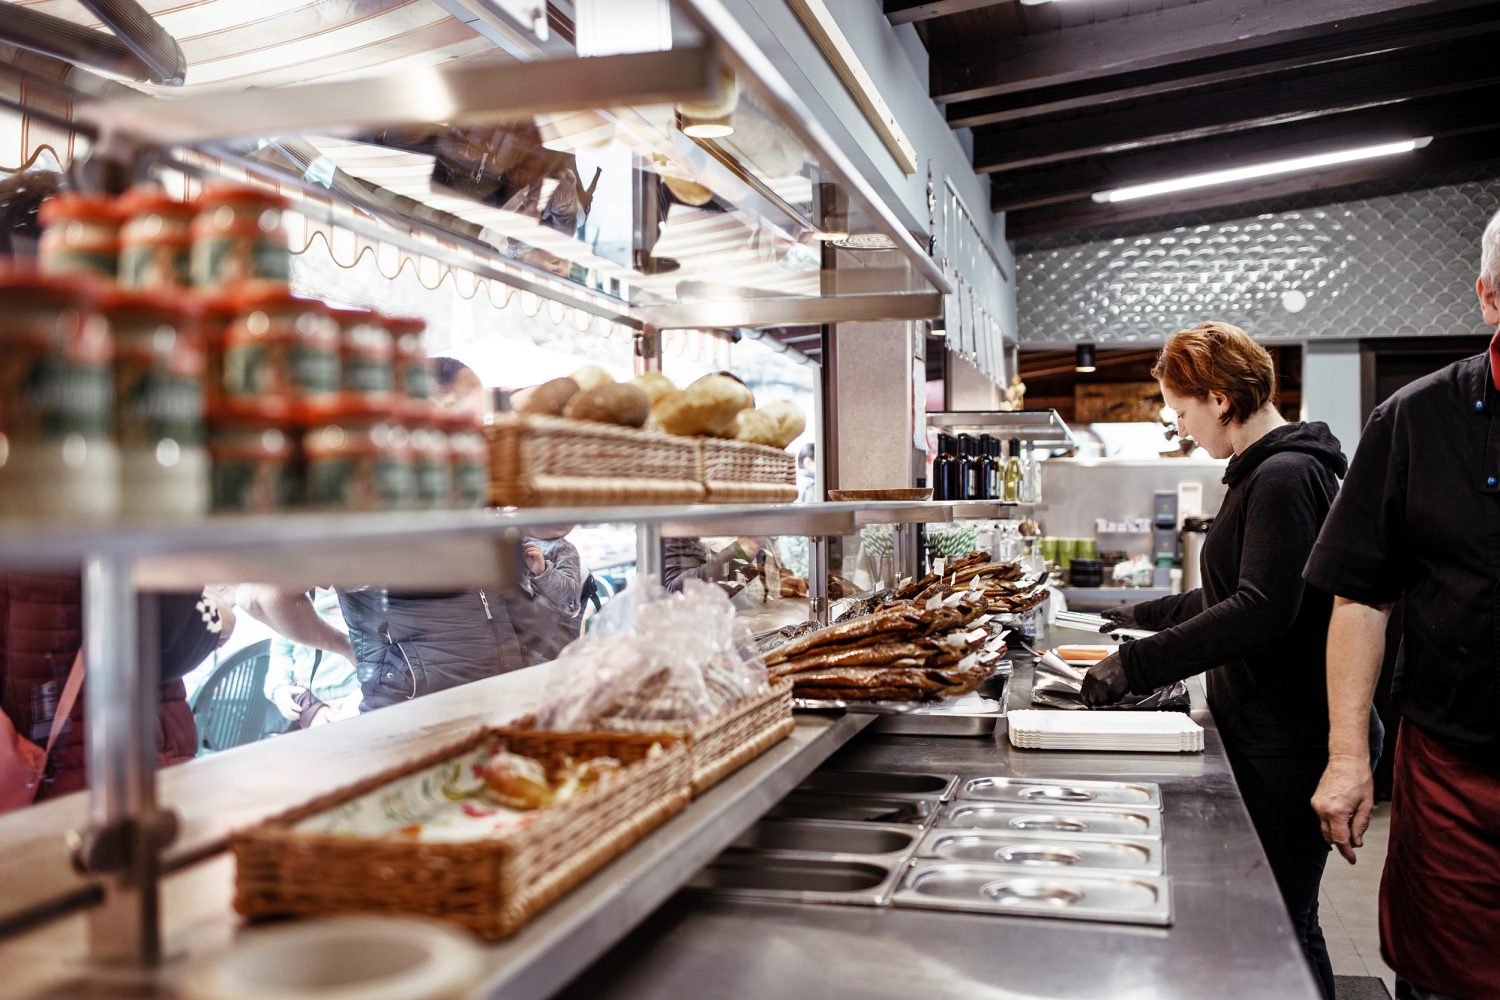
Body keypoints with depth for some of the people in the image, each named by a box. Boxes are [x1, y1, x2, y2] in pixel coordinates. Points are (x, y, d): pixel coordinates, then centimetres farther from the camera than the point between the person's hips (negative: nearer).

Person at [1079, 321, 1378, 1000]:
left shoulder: (1285, 475, -17)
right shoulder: (1260, 472, 16)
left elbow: (1263, 609, -26)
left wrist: (1137, 667, -25)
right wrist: (1148, 617, 28)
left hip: (1288, 743, -10)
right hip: (1263, 733, 10)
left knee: (1281, 920, -1)